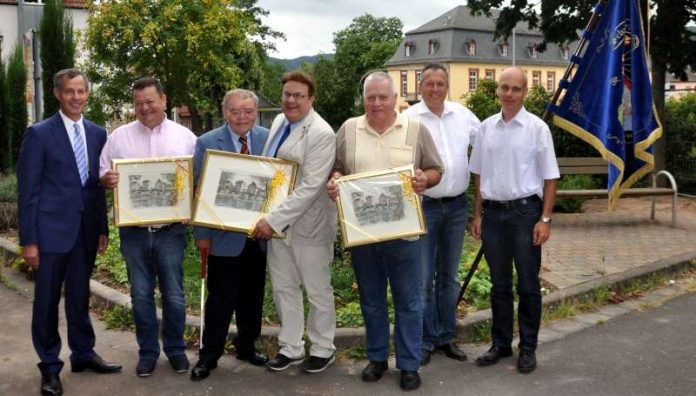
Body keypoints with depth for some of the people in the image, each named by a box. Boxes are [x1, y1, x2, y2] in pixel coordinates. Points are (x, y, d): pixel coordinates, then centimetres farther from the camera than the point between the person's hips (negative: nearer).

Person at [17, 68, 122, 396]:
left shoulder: (98, 133, 7)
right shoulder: (39, 134, -7)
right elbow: (27, 190, -8)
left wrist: (103, 228, 9)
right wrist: (28, 240, -11)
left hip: (86, 230, 4)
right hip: (51, 229, -4)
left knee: (80, 296, 16)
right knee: (47, 300, 6)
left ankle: (83, 354, 30)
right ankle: (50, 367, 19)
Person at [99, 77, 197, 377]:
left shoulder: (185, 136, 2)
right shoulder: (119, 136, 5)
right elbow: (103, 174, 5)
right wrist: (106, 179, -17)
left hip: (170, 230, -1)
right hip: (133, 231, 1)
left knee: (173, 294, 7)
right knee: (141, 295, 10)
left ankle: (175, 348, 25)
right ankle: (147, 351, 25)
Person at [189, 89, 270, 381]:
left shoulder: (268, 138, 3)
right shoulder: (207, 143, -6)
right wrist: (202, 233, -9)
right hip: (224, 235, -3)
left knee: (253, 295, 15)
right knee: (221, 298, 2)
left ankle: (246, 345, 32)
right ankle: (209, 354, 17)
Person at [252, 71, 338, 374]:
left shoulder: (321, 134, -19)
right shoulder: (279, 121, 6)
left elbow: (310, 187, -24)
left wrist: (273, 221, -24)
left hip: (307, 224, -7)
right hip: (276, 221, 7)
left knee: (317, 290, 10)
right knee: (283, 288, 15)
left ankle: (323, 349, 28)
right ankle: (290, 348, 31)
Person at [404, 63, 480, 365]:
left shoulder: (462, 114, 6)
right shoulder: (409, 118, -7)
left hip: (456, 205, 5)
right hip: (424, 205, -4)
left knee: (449, 275, 14)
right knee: (423, 277, 1)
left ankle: (446, 336, 26)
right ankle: (425, 340, 15)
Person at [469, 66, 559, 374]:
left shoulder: (537, 128, -4)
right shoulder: (486, 127, 7)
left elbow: (550, 177, -3)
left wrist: (545, 219, -9)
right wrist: (478, 215, 9)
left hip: (525, 211, -3)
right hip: (493, 213, 3)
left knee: (528, 285, 6)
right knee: (499, 284, 13)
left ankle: (528, 348, 20)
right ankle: (500, 344, 26)